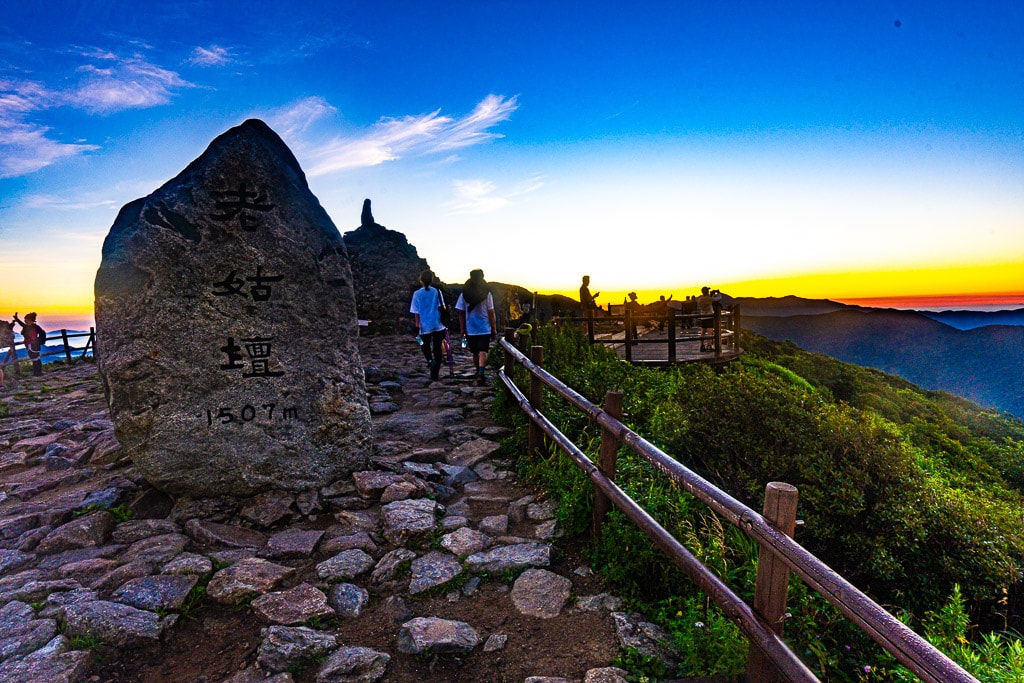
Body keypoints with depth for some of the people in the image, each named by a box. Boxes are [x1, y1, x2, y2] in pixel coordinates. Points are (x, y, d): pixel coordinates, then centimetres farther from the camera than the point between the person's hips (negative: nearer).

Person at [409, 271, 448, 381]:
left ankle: (430, 360, -12)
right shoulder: (437, 292, -2)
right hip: (438, 325, 0)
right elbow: (441, 307, -1)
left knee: (426, 346, 18)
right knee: (437, 348, 8)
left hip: (425, 326, 0)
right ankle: (435, 374, 8)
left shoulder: (417, 294, -2)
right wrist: (444, 320, 9)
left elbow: (416, 312, -1)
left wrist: (417, 325, 6)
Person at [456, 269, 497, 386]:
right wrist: (494, 328, 3)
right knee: (483, 353, -5)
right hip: (484, 328, -3)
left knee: (475, 353, 16)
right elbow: (491, 313, -5)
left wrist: (462, 329, 8)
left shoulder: (464, 294, 0)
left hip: (470, 329, 3)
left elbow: (461, 313, 1)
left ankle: (479, 374, 30)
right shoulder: (486, 293, -7)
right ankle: (480, 374, -21)